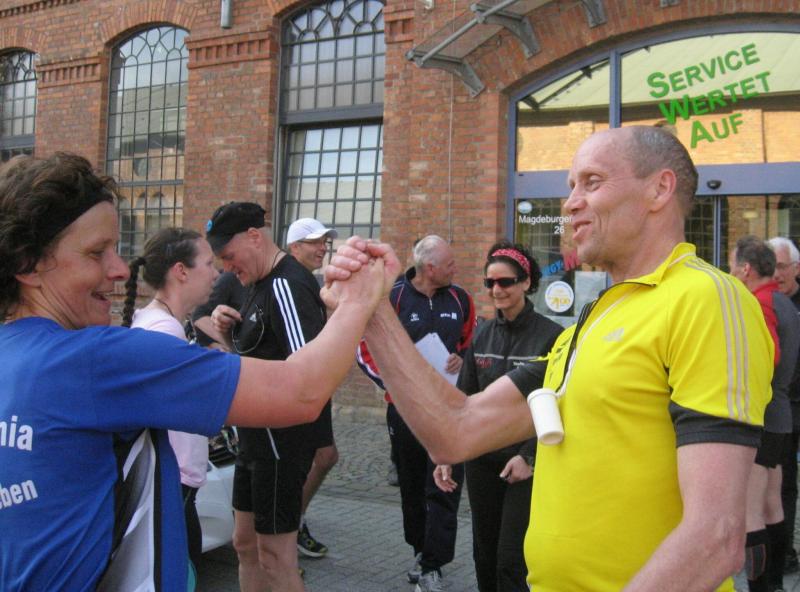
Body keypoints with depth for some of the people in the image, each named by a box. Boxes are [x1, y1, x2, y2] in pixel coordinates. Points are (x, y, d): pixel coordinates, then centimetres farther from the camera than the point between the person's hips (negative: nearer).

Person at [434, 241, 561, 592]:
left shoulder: (550, 336, -10)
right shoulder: (482, 336, 6)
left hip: (526, 462, -5)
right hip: (482, 459, 5)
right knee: (484, 553, 13)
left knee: (511, 559, -4)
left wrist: (529, 457, -14)